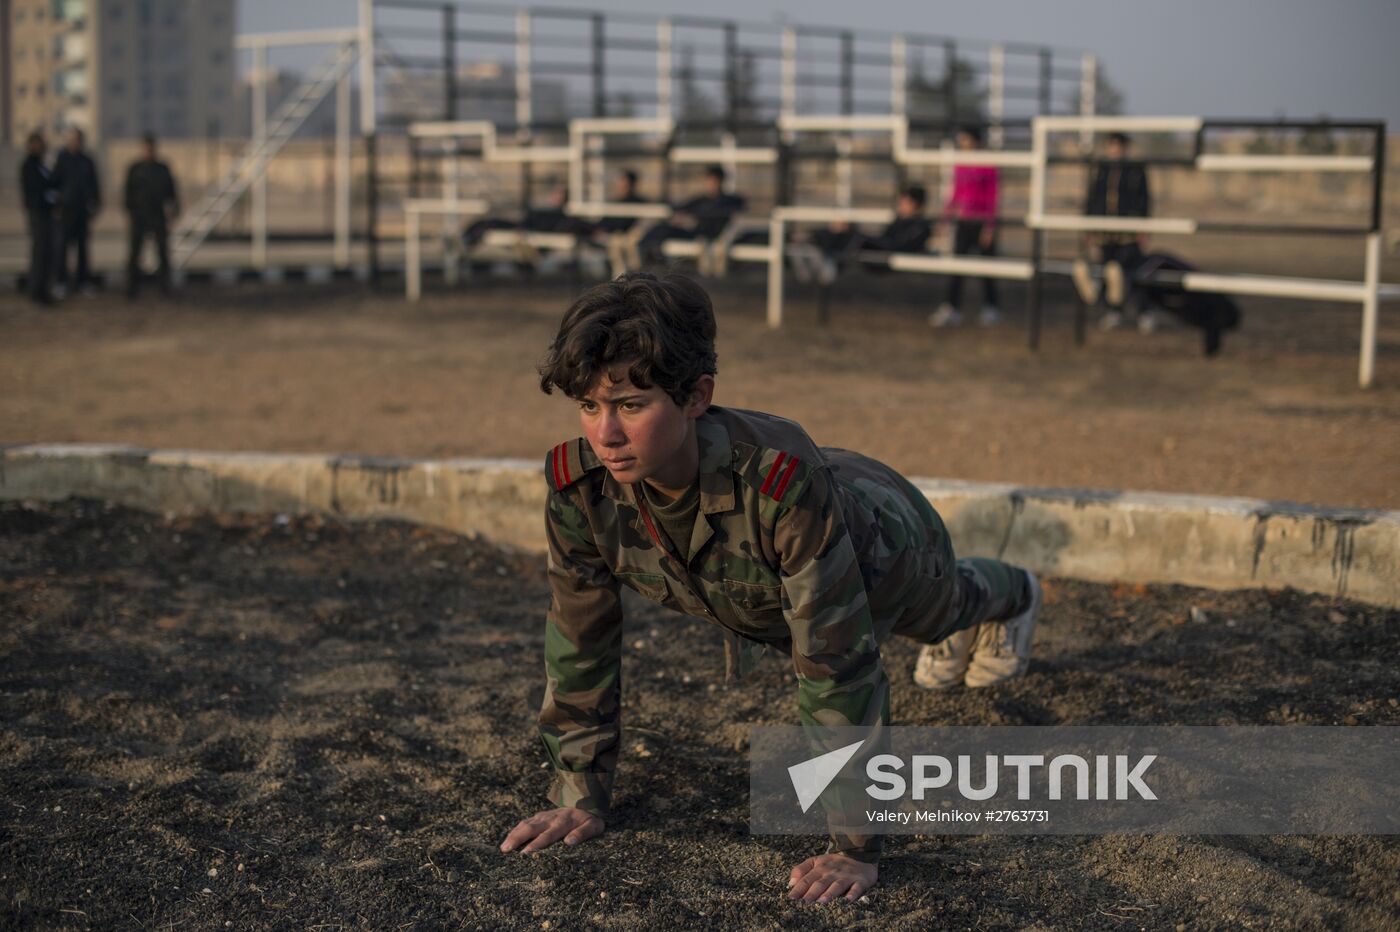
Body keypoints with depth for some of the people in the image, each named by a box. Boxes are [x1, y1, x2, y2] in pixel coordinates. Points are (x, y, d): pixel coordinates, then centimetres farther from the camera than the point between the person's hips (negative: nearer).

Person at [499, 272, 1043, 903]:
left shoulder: (780, 479, -52)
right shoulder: (579, 485, -38)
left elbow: (836, 666, -46)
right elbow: (579, 639, -22)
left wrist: (854, 850, -42)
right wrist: (580, 796, -19)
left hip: (882, 539, -4)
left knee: (944, 610, 32)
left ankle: (1010, 596, 71)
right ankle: (957, 637, 72)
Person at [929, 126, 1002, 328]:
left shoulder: (988, 167, -9)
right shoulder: (959, 166, 8)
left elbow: (992, 198, -8)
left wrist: (989, 227, -11)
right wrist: (944, 218, 14)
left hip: (982, 222, -5)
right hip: (963, 222, 5)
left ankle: (990, 309, 17)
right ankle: (951, 308, 2)